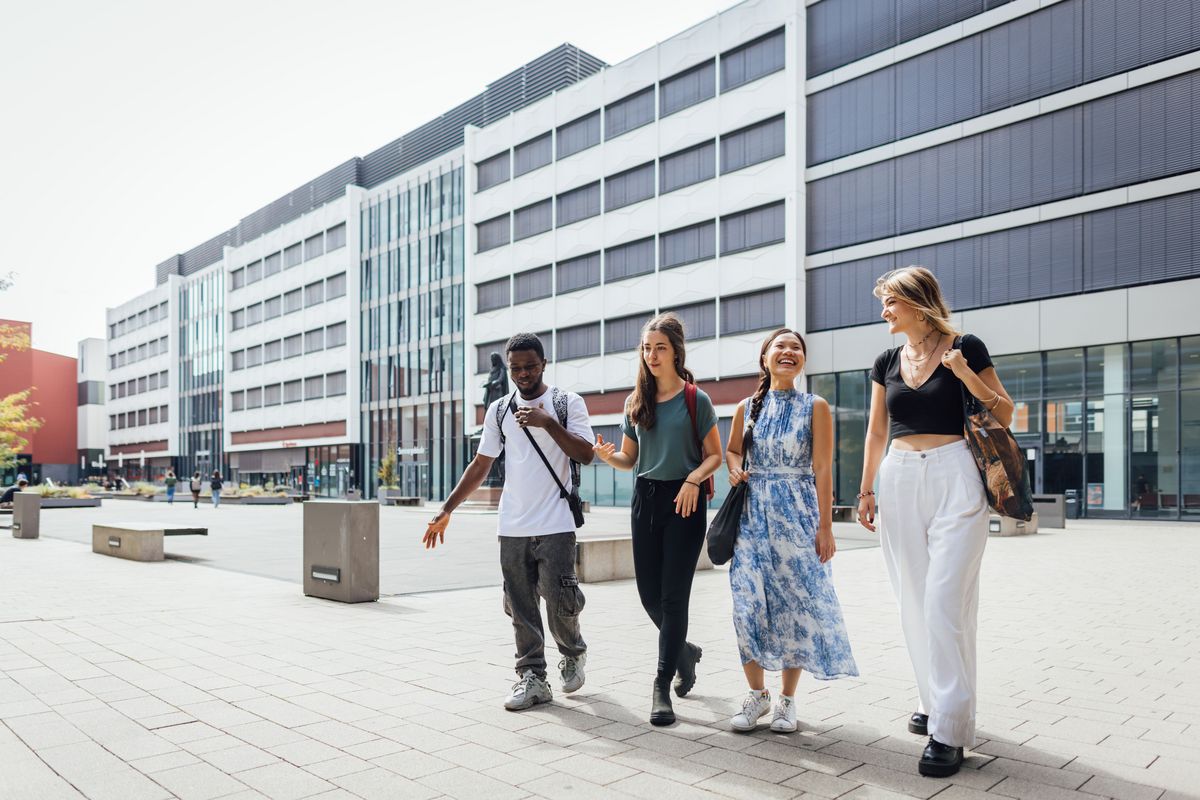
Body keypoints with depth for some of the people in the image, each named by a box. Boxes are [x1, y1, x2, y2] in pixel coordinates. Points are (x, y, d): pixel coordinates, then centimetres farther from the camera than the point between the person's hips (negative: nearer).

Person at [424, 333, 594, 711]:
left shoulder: (567, 403, 0)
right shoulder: (499, 410, 10)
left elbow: (586, 454, -9)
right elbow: (481, 465, 13)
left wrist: (547, 422, -18)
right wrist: (446, 509, 8)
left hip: (555, 524, -3)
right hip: (512, 527, 4)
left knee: (559, 600, -3)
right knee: (521, 607, 4)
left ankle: (573, 654, 26)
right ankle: (532, 677, 15)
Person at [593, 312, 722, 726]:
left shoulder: (695, 399, -3)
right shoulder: (636, 402, 9)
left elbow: (715, 456, -1)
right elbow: (629, 458, 13)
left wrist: (693, 479, -19)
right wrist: (608, 455, -9)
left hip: (684, 501, -4)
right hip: (646, 498, 5)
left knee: (674, 594, -4)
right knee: (649, 593, 7)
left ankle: (662, 685, 5)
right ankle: (683, 651, 35)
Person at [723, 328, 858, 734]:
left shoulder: (815, 407, 0)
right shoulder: (747, 407, 8)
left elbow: (823, 470, -4)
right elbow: (732, 449, 22)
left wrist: (825, 527, -9)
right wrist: (735, 468, -2)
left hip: (797, 512, -2)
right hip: (752, 513, 2)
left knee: (796, 602, 0)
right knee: (748, 601, -2)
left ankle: (787, 699, 15)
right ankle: (756, 693, 15)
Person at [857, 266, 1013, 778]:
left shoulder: (966, 348, -1)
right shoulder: (887, 362, 12)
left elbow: (1005, 416, 2)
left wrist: (967, 375, -13)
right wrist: (866, 491, 14)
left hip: (954, 478, -5)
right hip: (900, 481, 5)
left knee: (946, 600, -10)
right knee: (914, 600, 8)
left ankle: (949, 729, -4)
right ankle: (934, 701, 23)